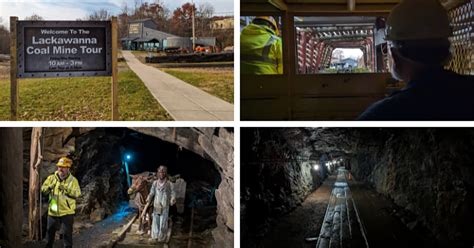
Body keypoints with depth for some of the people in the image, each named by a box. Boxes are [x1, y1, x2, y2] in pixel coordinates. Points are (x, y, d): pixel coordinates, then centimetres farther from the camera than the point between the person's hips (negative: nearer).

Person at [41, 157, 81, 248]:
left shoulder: (73, 180, -5)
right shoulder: (51, 178, 3)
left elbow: (77, 194, -15)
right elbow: (43, 190, -1)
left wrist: (66, 189, -26)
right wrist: (49, 187, -21)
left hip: (67, 212, -3)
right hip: (53, 211, 3)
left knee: (68, 233, 7)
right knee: (50, 231, 16)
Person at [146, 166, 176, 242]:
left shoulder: (169, 183, -8)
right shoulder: (155, 183, 1)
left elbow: (172, 194, -7)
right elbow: (151, 193, 3)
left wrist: (172, 200, -28)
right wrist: (148, 199, -15)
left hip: (165, 207, -3)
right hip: (156, 206, 3)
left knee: (163, 222, -1)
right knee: (155, 221, 9)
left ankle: (162, 237, 14)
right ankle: (155, 236, 24)